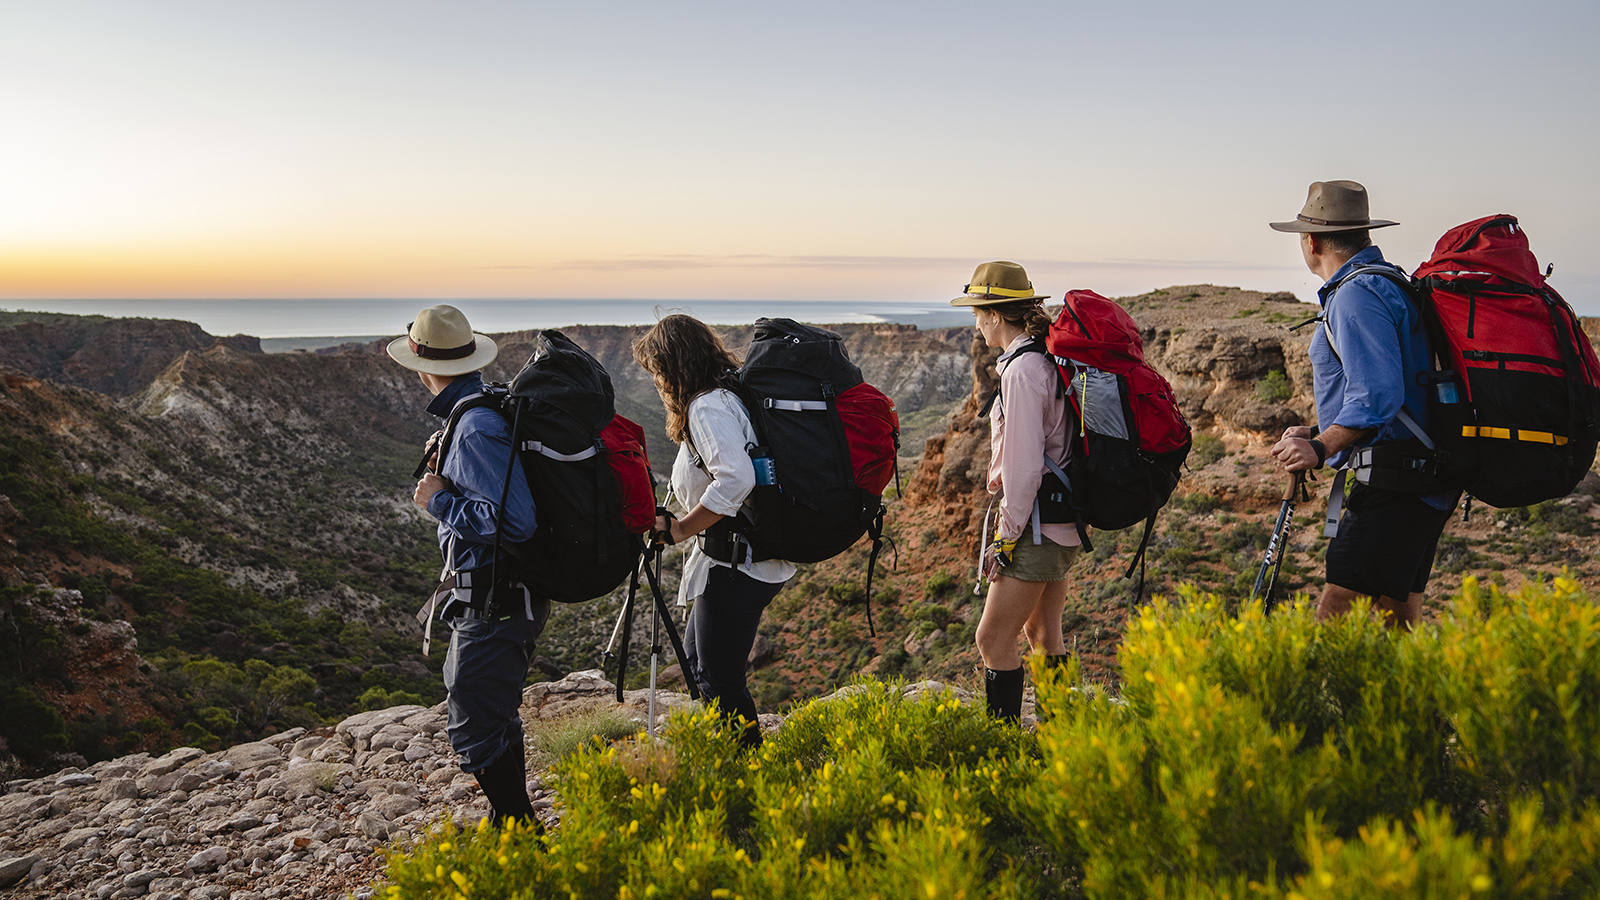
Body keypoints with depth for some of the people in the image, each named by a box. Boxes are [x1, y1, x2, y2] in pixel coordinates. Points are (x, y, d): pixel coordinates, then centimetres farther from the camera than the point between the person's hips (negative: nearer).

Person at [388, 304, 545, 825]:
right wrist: (448, 465, 9)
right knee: (496, 716, 22)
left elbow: (513, 521, -28)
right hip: (501, 599, 11)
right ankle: (513, 824, 37)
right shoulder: (489, 405, 9)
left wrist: (440, 500, -17)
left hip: (493, 605, -11)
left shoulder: (475, 429, -23)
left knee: (475, 732, -2)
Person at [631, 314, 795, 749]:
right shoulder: (726, 397, 13)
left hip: (735, 566, -11)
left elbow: (735, 479, -31)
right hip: (748, 560, 11)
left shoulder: (709, 407, -18)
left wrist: (679, 529, -20)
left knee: (720, 681, 1)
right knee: (697, 664, 21)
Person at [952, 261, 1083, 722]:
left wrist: (1006, 537, -14)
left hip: (1038, 525, -10)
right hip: (1065, 522, 10)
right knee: (1043, 633, 21)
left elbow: (1024, 465, -21)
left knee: (994, 641, -3)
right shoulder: (1048, 360, 10)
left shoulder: (1022, 369, -19)